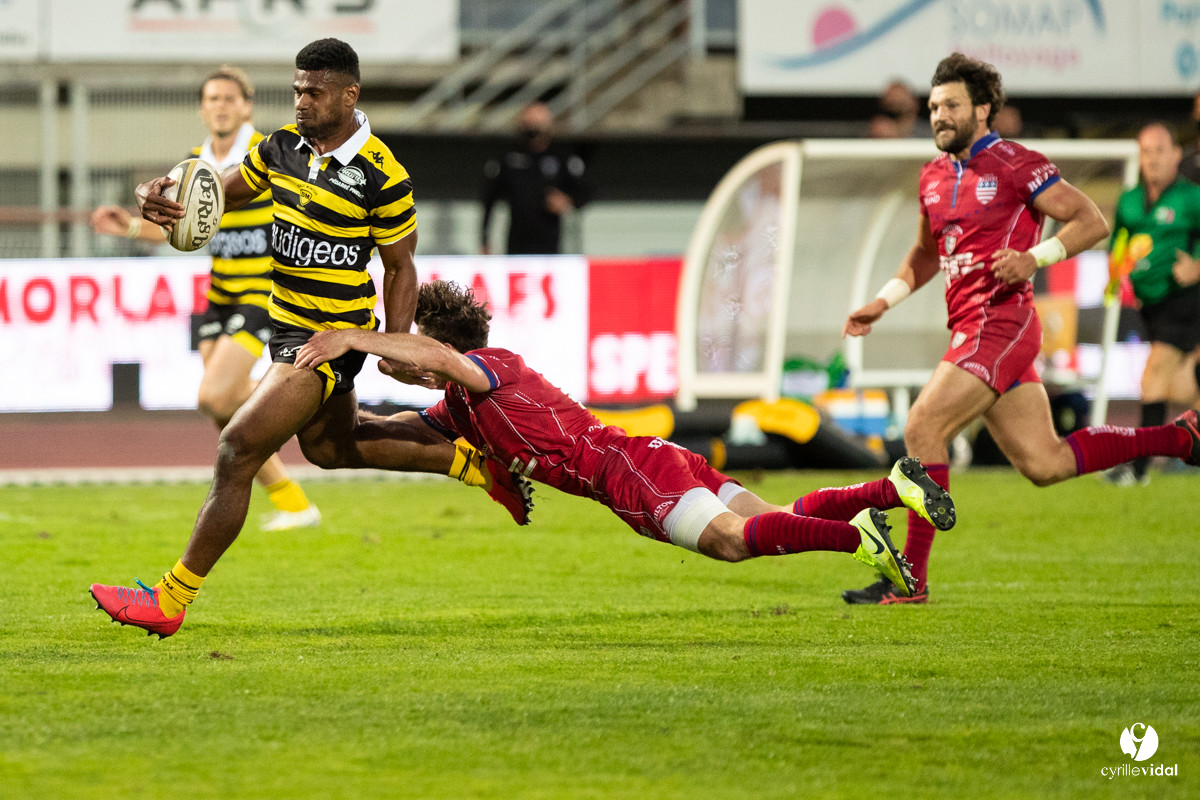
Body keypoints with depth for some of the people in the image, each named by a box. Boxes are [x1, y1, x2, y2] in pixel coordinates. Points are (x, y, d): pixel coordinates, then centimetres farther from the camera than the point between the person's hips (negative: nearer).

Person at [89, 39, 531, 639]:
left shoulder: (381, 176, -18)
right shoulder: (283, 145, 0)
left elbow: (400, 267, -8)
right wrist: (160, 197, -12)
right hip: (289, 323, 9)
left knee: (238, 451, -12)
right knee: (329, 445, 28)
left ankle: (172, 599, -6)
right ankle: (471, 461, 42)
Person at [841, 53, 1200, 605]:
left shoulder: (1015, 166, -7)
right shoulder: (934, 177, 17)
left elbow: (1092, 222, -7)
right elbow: (926, 253, 32)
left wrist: (1035, 257, -21)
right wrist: (883, 302, 19)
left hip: (1000, 322, -9)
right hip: (970, 327, 9)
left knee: (922, 430, -16)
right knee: (1044, 464, 9)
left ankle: (910, 576, -11)